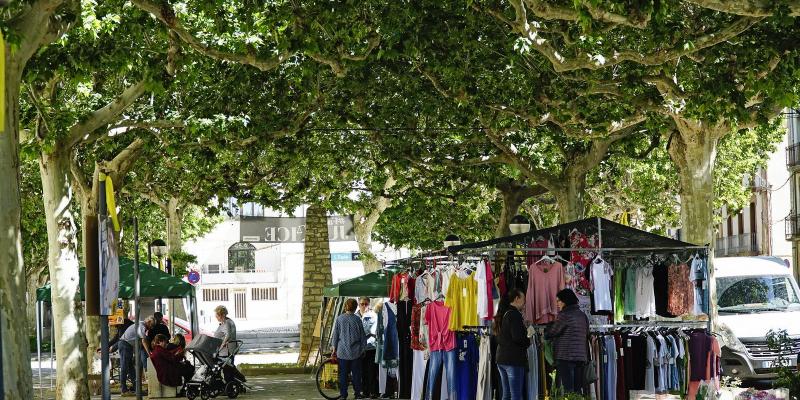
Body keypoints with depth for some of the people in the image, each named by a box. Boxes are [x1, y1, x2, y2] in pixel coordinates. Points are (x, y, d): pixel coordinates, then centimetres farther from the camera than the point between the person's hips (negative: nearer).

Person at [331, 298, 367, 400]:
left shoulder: (339, 319, -4)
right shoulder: (357, 320, -4)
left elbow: (335, 335, 1)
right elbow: (362, 336, 2)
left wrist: (334, 348, 9)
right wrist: (363, 348, 14)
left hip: (342, 351, 0)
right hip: (356, 352, 0)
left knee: (343, 373, 6)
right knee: (356, 373, 8)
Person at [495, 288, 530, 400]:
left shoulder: (503, 314, 15)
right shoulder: (514, 314, -12)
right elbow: (517, 337, -22)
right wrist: (528, 341, -2)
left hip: (501, 358, 9)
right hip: (514, 358, -9)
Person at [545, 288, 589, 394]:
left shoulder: (565, 314, -9)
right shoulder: (583, 315, 13)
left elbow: (553, 332, -3)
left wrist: (544, 333, 17)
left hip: (565, 357, -7)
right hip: (581, 357, 7)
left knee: (568, 390, -9)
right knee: (578, 390, 7)